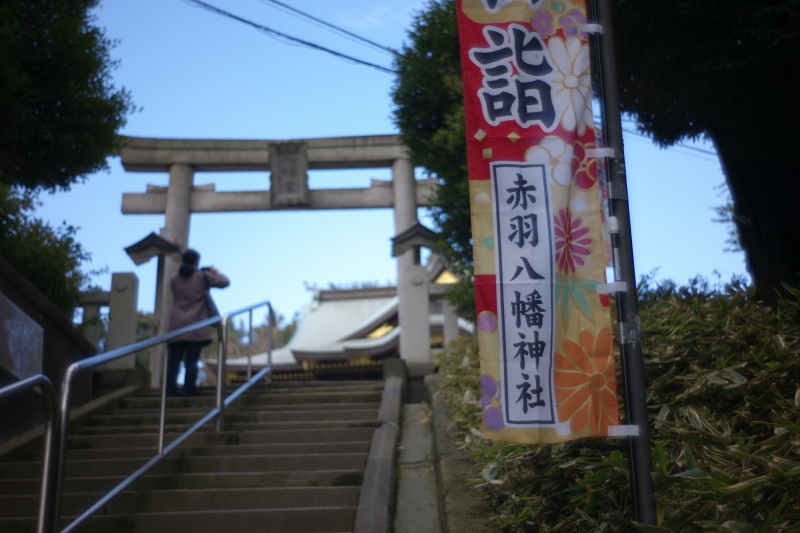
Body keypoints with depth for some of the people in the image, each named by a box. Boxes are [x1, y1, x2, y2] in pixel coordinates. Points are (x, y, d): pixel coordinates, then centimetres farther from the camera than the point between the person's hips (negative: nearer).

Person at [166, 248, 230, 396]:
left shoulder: (174, 280, 10)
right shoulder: (203, 276, -1)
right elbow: (225, 282, 2)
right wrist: (216, 272, 21)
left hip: (176, 327, 3)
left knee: (173, 360, 3)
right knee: (191, 361, -3)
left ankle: (170, 393, 0)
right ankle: (189, 393, -5)